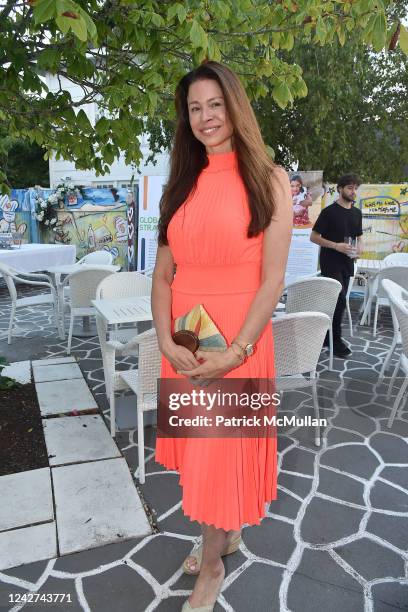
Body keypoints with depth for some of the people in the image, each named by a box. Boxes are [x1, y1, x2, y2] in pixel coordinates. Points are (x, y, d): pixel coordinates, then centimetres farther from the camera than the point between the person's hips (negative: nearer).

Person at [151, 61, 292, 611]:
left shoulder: (268, 180, -4)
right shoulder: (182, 184, 9)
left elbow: (273, 278, -10)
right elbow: (163, 272, 3)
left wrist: (236, 352, -17)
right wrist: (167, 341, -10)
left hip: (239, 340, -4)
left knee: (224, 450, 8)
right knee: (197, 447, 17)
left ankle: (212, 565, 34)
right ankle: (226, 532, 45)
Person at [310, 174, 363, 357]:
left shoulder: (357, 213, 12)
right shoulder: (329, 211, -7)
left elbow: (359, 236, 22)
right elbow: (314, 237, -8)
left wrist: (359, 248, -1)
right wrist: (336, 246, -18)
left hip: (347, 263, 7)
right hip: (330, 263, -7)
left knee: (339, 300, 9)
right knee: (339, 299, -12)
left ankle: (326, 336, 21)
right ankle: (336, 340, 0)